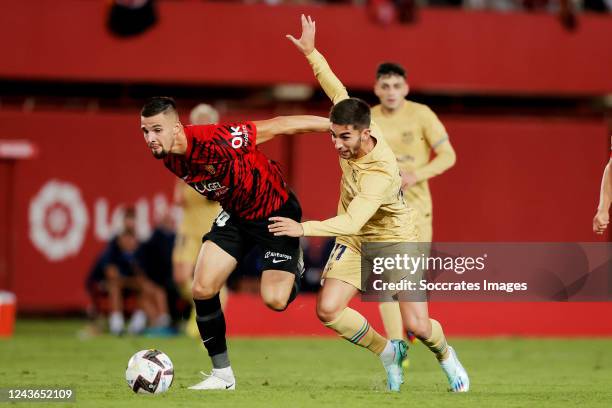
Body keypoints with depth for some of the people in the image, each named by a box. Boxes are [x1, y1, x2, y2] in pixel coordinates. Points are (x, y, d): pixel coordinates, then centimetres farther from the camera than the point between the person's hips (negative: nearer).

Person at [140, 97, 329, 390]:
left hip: (275, 211, -6)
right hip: (235, 215, 6)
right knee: (202, 289, -7)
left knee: (274, 300, -15)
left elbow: (277, 126, -28)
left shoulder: (213, 141, -36)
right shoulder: (167, 157, -13)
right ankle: (222, 374, 8)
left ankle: (294, 268, 23)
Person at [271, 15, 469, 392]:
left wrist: (303, 228, -56)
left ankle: (445, 355, 28)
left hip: (395, 241, -6)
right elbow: (338, 91, 3)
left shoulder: (381, 174, -37)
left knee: (418, 326, -10)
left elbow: (351, 222, -46)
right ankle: (389, 352, 13)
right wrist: (311, 52, 8)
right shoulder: (353, 128, -17)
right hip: (355, 241, 6)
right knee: (327, 310, -12)